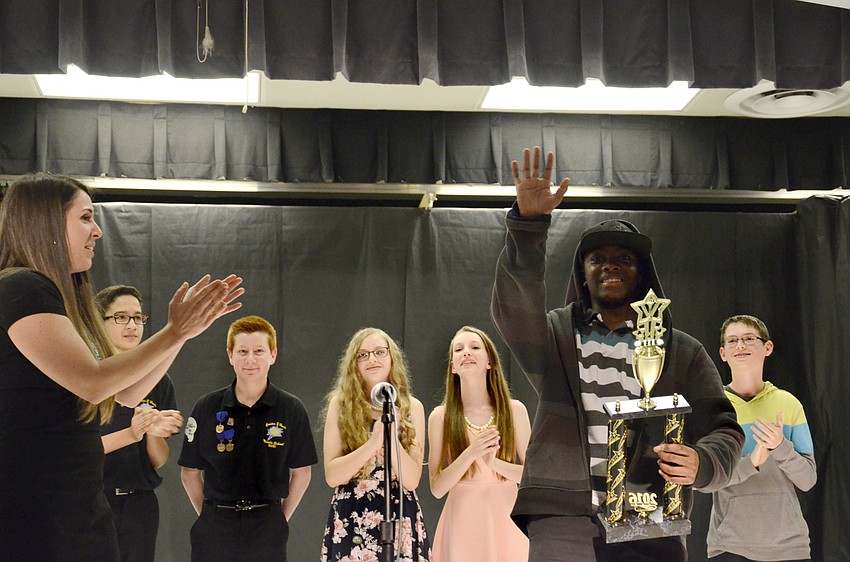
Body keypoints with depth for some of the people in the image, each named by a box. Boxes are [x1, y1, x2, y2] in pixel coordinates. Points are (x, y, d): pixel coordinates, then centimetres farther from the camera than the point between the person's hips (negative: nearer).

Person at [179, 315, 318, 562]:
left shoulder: (292, 409, -2)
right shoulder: (206, 408, 0)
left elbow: (301, 471, 5)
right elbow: (190, 471, 6)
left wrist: (281, 518, 4)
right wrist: (208, 516, 4)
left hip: (267, 530, 0)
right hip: (215, 531, 1)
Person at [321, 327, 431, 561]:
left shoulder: (412, 407, 3)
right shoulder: (340, 404, 1)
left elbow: (412, 480, -4)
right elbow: (332, 476, -7)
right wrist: (373, 442, -20)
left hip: (401, 519, 1)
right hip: (350, 520, -1)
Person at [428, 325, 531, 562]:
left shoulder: (514, 410, 1)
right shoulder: (440, 416, 0)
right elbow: (437, 488, -4)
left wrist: (494, 462, -17)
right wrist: (470, 453, -18)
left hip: (506, 518, 1)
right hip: (463, 520, -1)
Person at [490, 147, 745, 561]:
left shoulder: (683, 352, 14)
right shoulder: (554, 334, 12)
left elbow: (723, 432, 9)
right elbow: (514, 307, -8)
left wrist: (700, 465, -14)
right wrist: (528, 224, -20)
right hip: (562, 522, -1)